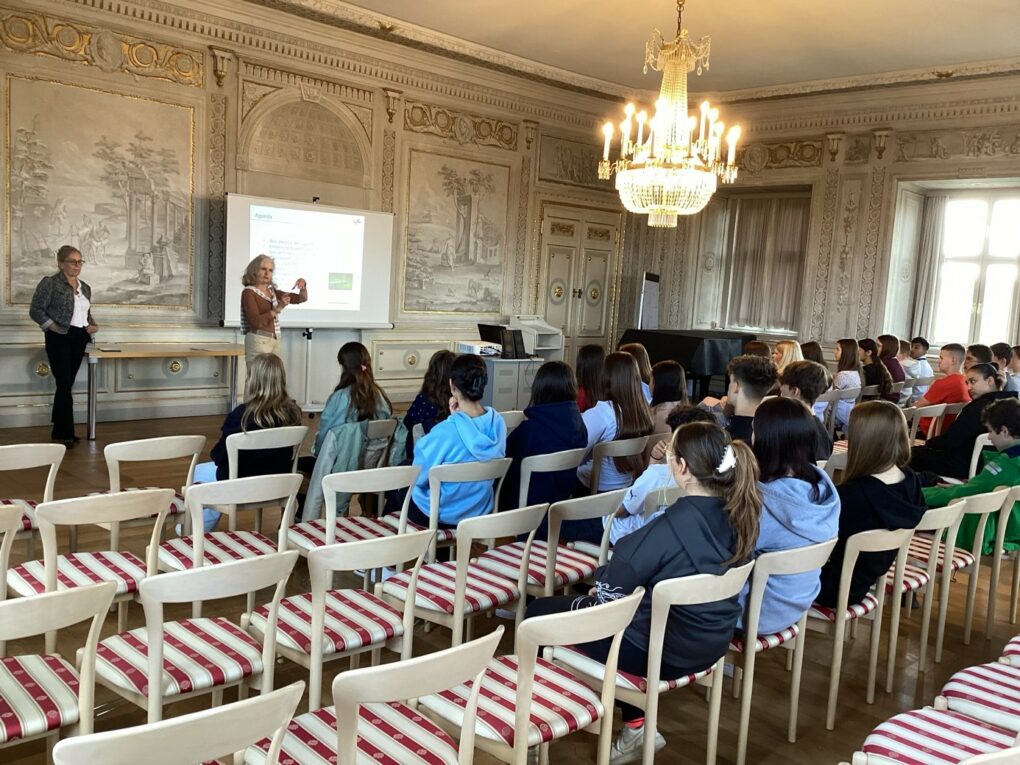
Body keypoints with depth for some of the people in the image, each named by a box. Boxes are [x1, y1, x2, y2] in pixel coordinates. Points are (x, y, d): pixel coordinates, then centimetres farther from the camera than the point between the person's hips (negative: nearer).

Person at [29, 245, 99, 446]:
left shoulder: (85, 287, 15)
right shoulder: (49, 283, -5)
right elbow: (36, 310, -9)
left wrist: (92, 325, 4)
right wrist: (54, 327, -16)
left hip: (79, 339, 7)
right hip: (60, 339, -7)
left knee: (67, 385, 11)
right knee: (65, 385, -9)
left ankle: (59, 431, 19)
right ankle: (65, 433, -2)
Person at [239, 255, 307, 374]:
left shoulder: (272, 291, 17)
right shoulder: (249, 292, -3)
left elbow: (302, 298, 18)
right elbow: (255, 322, -15)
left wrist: (303, 286, -2)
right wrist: (277, 309, -19)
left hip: (275, 341, 7)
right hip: (258, 340, -7)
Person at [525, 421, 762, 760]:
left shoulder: (671, 526, -28)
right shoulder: (738, 514, -6)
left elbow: (609, 592, -16)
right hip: (710, 644, 8)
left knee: (540, 611, 8)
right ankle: (635, 726, 25)